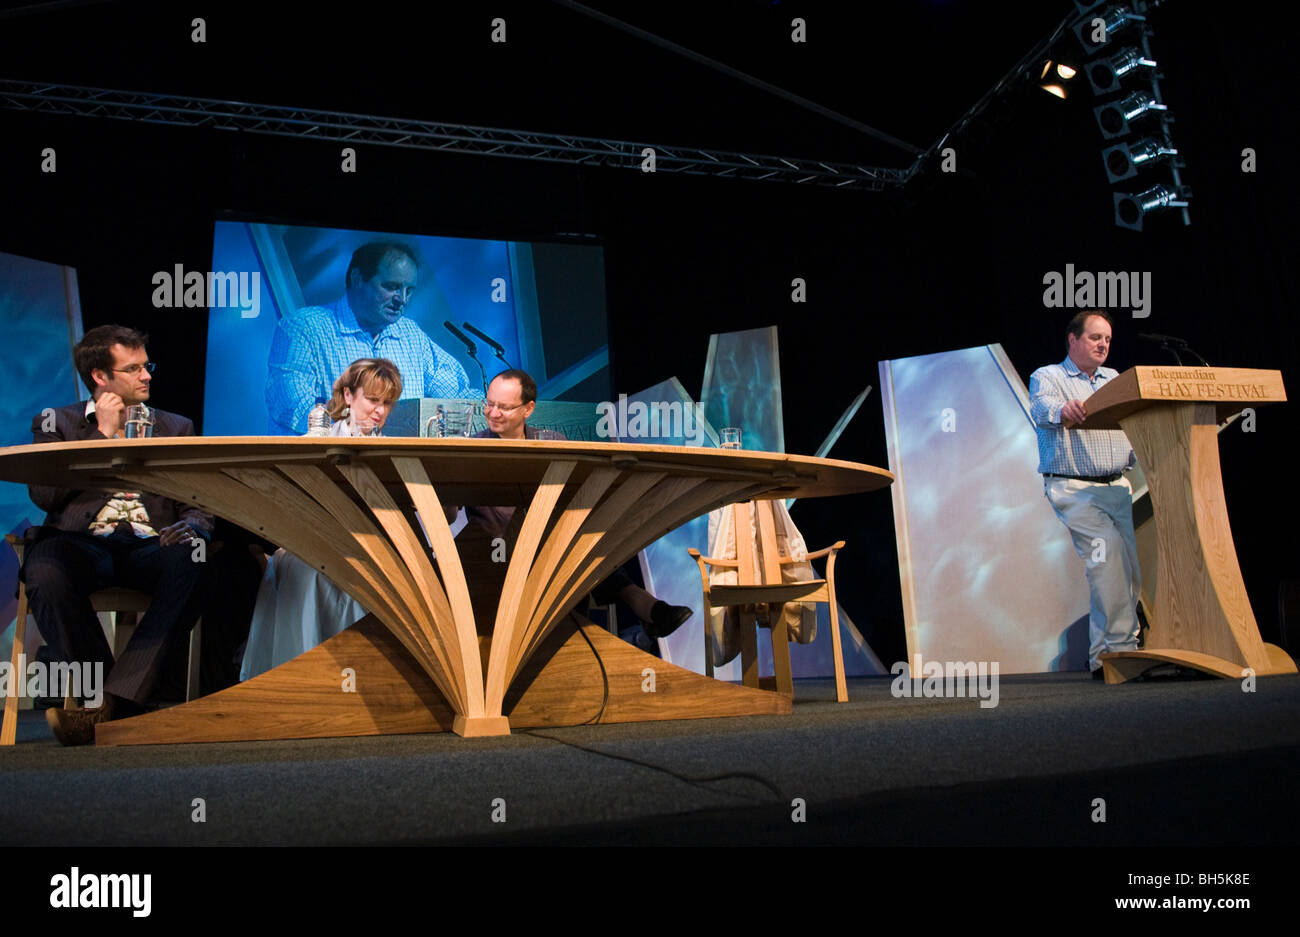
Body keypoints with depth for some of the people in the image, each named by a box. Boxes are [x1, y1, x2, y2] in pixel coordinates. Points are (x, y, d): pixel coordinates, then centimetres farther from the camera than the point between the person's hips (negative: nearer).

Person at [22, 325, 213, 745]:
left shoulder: (176, 428, 23)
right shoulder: (56, 422, 18)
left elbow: (200, 502, 14)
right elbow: (44, 494, 1)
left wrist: (191, 526, -11)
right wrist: (102, 434, 1)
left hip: (151, 544, 1)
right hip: (81, 542, -1)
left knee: (193, 564, -35)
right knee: (45, 572, -37)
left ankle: (111, 702, -36)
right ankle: (101, 693, -23)